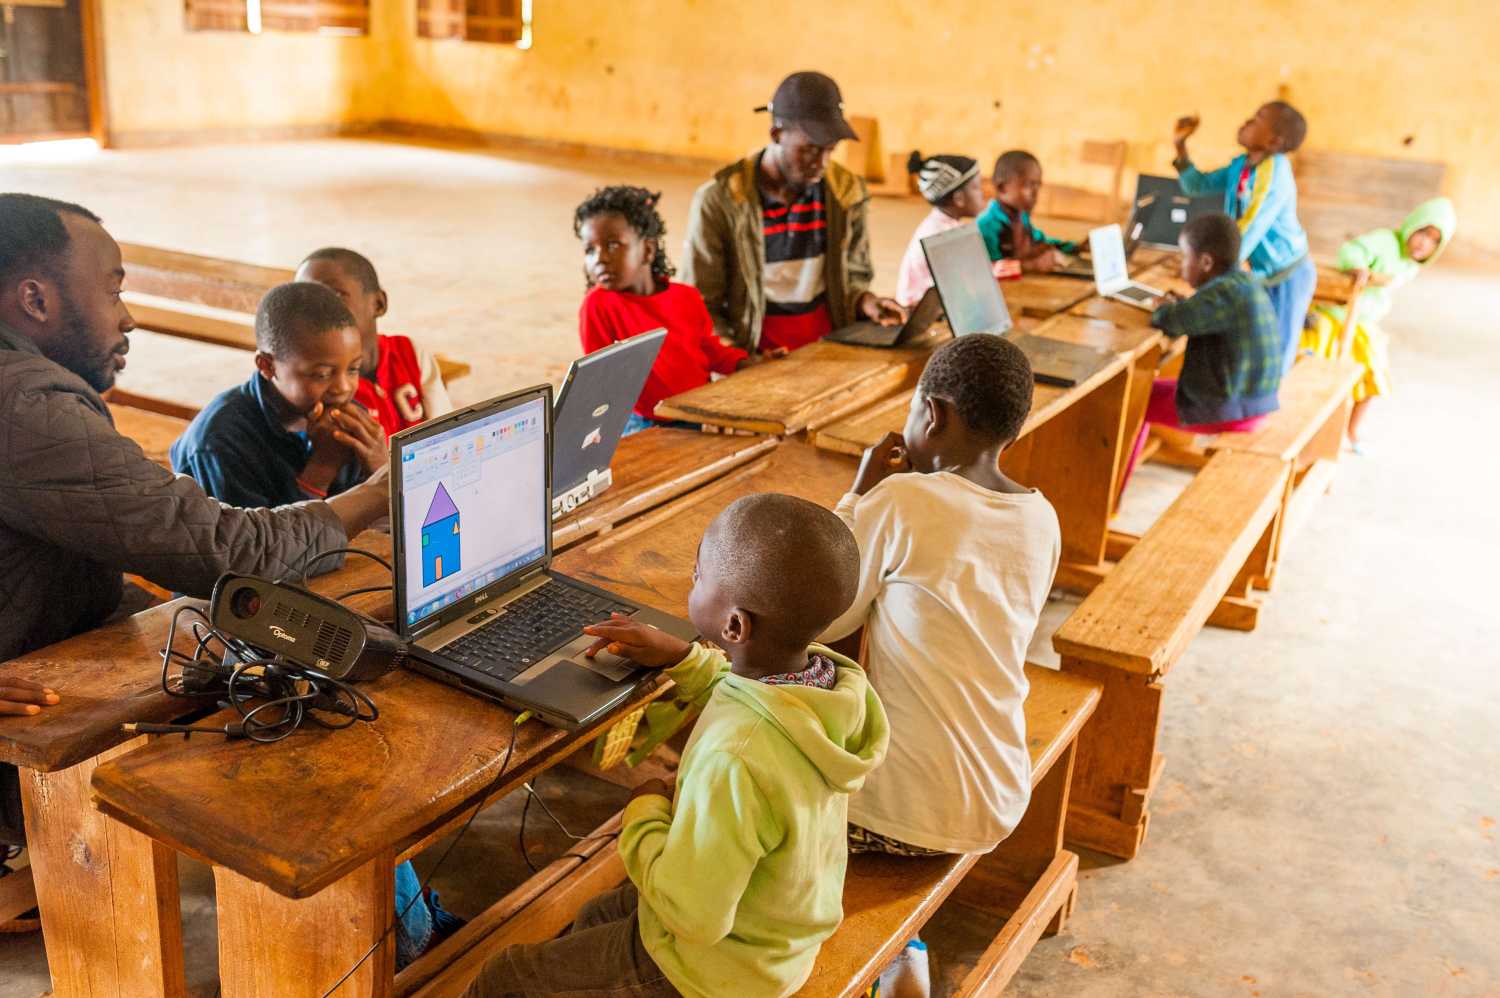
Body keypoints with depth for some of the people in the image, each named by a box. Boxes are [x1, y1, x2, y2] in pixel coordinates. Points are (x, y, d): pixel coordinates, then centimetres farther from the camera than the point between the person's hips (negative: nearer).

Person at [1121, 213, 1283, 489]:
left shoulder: (1223, 293, -25)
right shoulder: (1243, 281, 5)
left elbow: (1167, 321, -27)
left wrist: (1166, 308, -5)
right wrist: (1181, 304, -1)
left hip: (1228, 411, -10)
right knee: (1146, 389, 22)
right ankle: (1119, 478, 29)